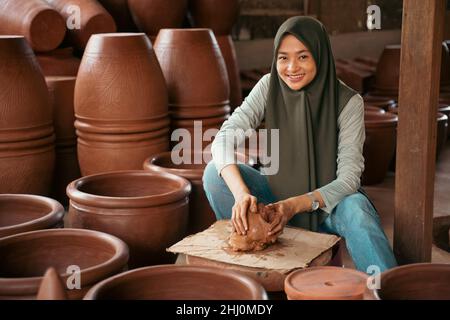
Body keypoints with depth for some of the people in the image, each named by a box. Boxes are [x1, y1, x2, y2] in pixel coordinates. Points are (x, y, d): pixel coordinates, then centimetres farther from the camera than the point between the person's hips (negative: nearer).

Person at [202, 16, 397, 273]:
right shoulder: (269, 87, -10)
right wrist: (241, 193, -39)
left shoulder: (348, 102, -18)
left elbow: (348, 178, -20)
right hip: (280, 196, 3)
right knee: (215, 172, -18)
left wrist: (295, 205, -36)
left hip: (328, 201, -3)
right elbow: (224, 139, -20)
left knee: (355, 210, -37)